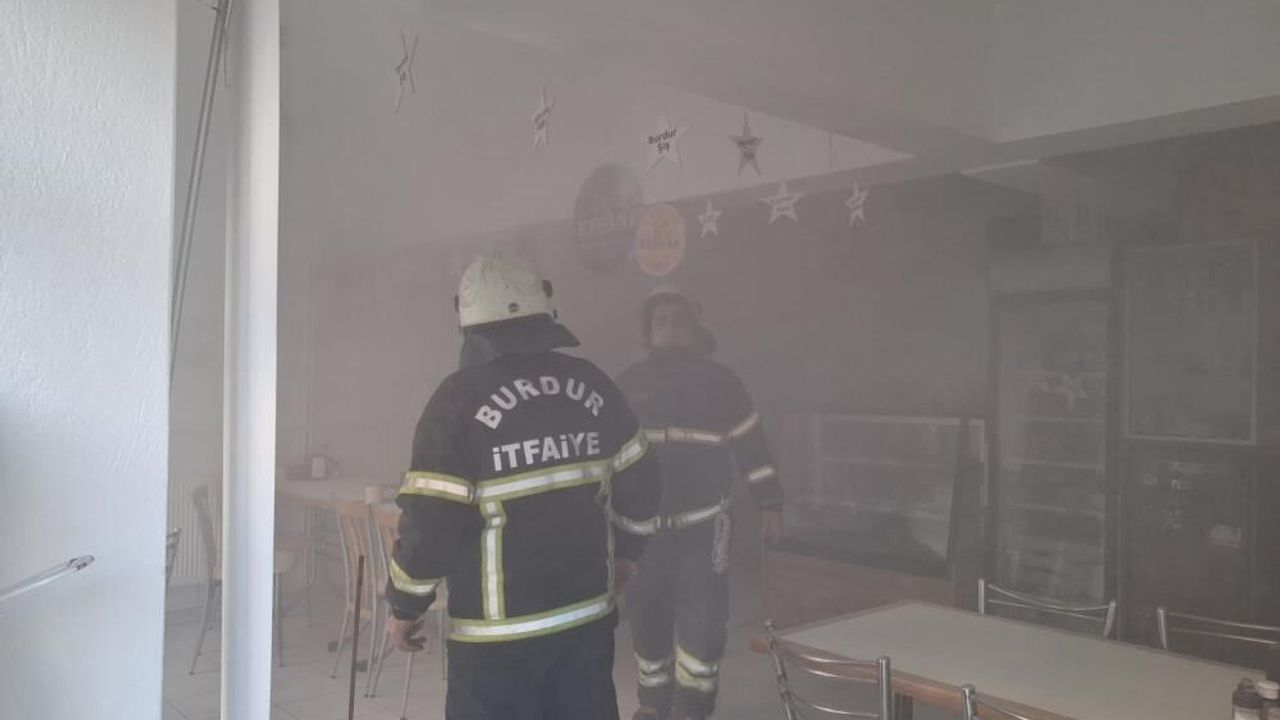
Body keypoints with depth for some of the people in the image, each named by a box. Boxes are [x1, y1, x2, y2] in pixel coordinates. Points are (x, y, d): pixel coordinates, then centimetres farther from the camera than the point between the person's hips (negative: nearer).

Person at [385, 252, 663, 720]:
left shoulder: (461, 398, -15)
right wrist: (627, 551, 23)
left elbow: (431, 521, -15)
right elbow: (640, 485, 7)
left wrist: (405, 606, -1)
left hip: (499, 632, -5)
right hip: (589, 614, 5)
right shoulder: (592, 384, 0)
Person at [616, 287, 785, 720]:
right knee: (647, 618, 10)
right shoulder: (630, 384, 4)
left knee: (702, 619, -6)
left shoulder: (720, 382, 0)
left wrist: (769, 504, 2)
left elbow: (751, 445, 4)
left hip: (704, 522, -2)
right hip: (644, 524, 2)